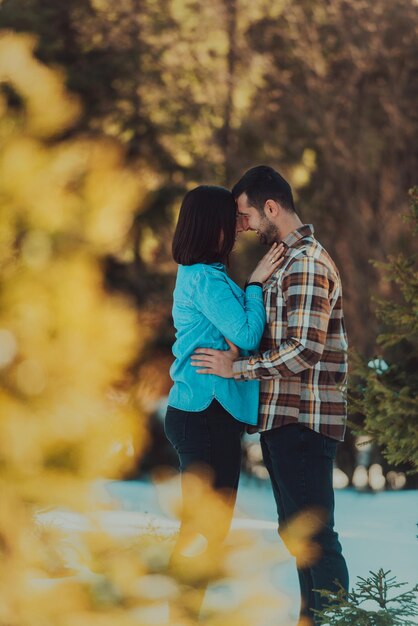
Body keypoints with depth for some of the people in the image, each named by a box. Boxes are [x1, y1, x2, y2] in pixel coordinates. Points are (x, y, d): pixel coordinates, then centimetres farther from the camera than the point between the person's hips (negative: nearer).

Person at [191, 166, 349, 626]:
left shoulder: (306, 264, -16)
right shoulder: (286, 260, 17)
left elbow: (304, 351, -23)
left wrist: (237, 367, -16)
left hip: (303, 420, -11)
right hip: (282, 417, 11)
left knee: (314, 535, -9)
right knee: (294, 531, 15)